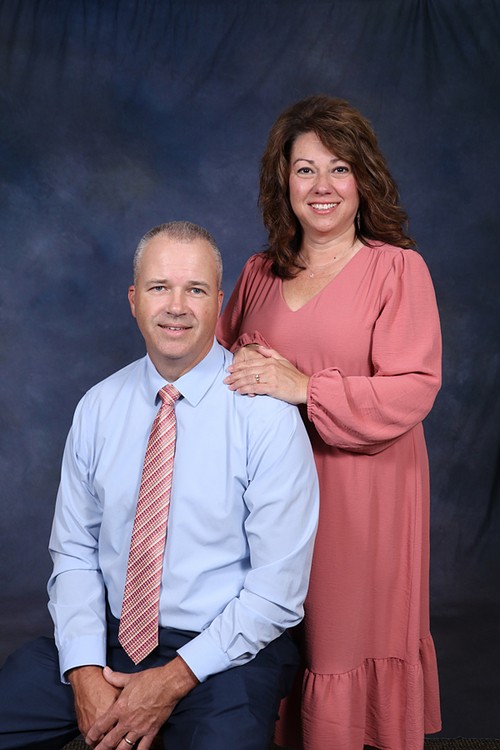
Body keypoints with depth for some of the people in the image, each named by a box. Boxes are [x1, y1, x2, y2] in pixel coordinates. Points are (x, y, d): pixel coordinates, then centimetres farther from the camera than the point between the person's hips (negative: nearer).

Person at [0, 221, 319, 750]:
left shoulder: (267, 416, -11)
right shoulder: (98, 407, 3)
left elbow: (279, 588, -11)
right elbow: (74, 553, 4)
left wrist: (173, 681, -14)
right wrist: (85, 673, -10)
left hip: (227, 651, -3)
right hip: (109, 635, 4)